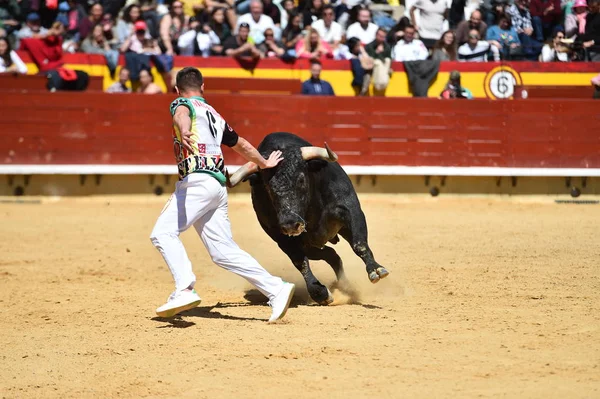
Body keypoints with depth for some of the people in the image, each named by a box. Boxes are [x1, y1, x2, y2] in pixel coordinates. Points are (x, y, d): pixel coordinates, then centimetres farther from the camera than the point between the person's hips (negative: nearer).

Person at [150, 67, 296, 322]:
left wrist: (183, 131, -44)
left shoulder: (182, 104, 7)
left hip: (197, 182, -8)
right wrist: (264, 164, 56)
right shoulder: (215, 116, 27)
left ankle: (185, 290, -32)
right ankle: (276, 289, 2)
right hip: (218, 186, 8)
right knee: (224, 252, 7)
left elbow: (182, 114, -20)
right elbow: (242, 145, 38)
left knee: (163, 232, -16)